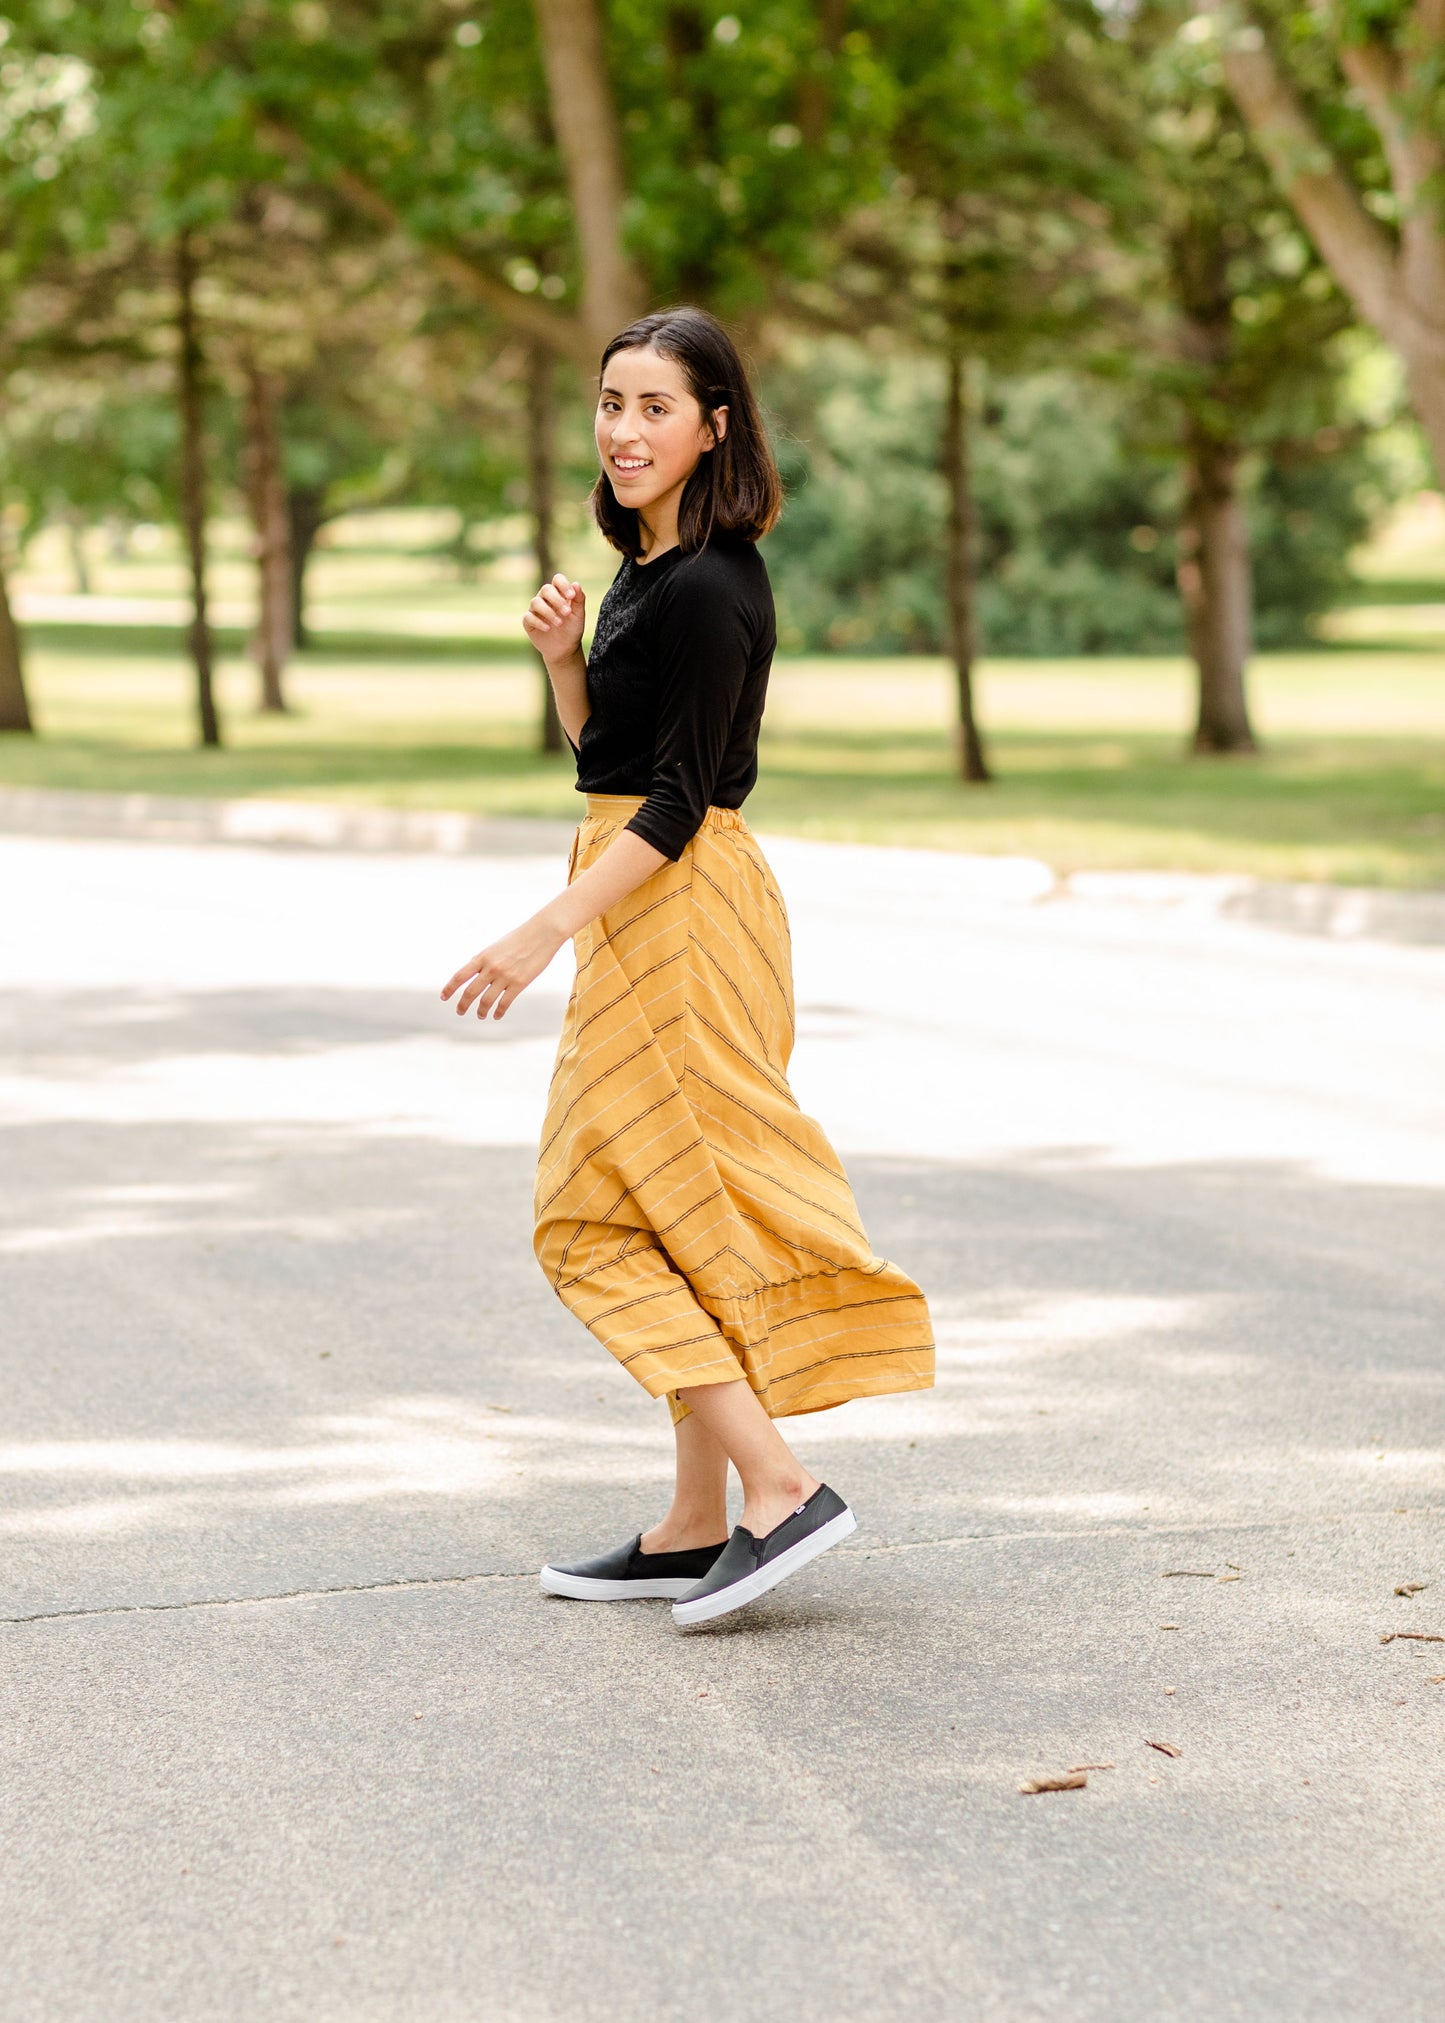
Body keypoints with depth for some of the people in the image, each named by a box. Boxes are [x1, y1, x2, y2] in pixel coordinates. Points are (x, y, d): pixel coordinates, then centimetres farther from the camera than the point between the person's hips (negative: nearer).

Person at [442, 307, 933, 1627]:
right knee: (686, 1218, 12)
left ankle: (778, 1483, -8)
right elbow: (605, 750, 20)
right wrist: (566, 657, 1)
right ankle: (700, 1526, 18)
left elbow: (679, 799, -20)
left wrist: (551, 930, -22)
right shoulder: (649, 568, 13)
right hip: (652, 907, 10)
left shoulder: (707, 592, -17)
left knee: (609, 1215, -6)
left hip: (680, 909, -10)